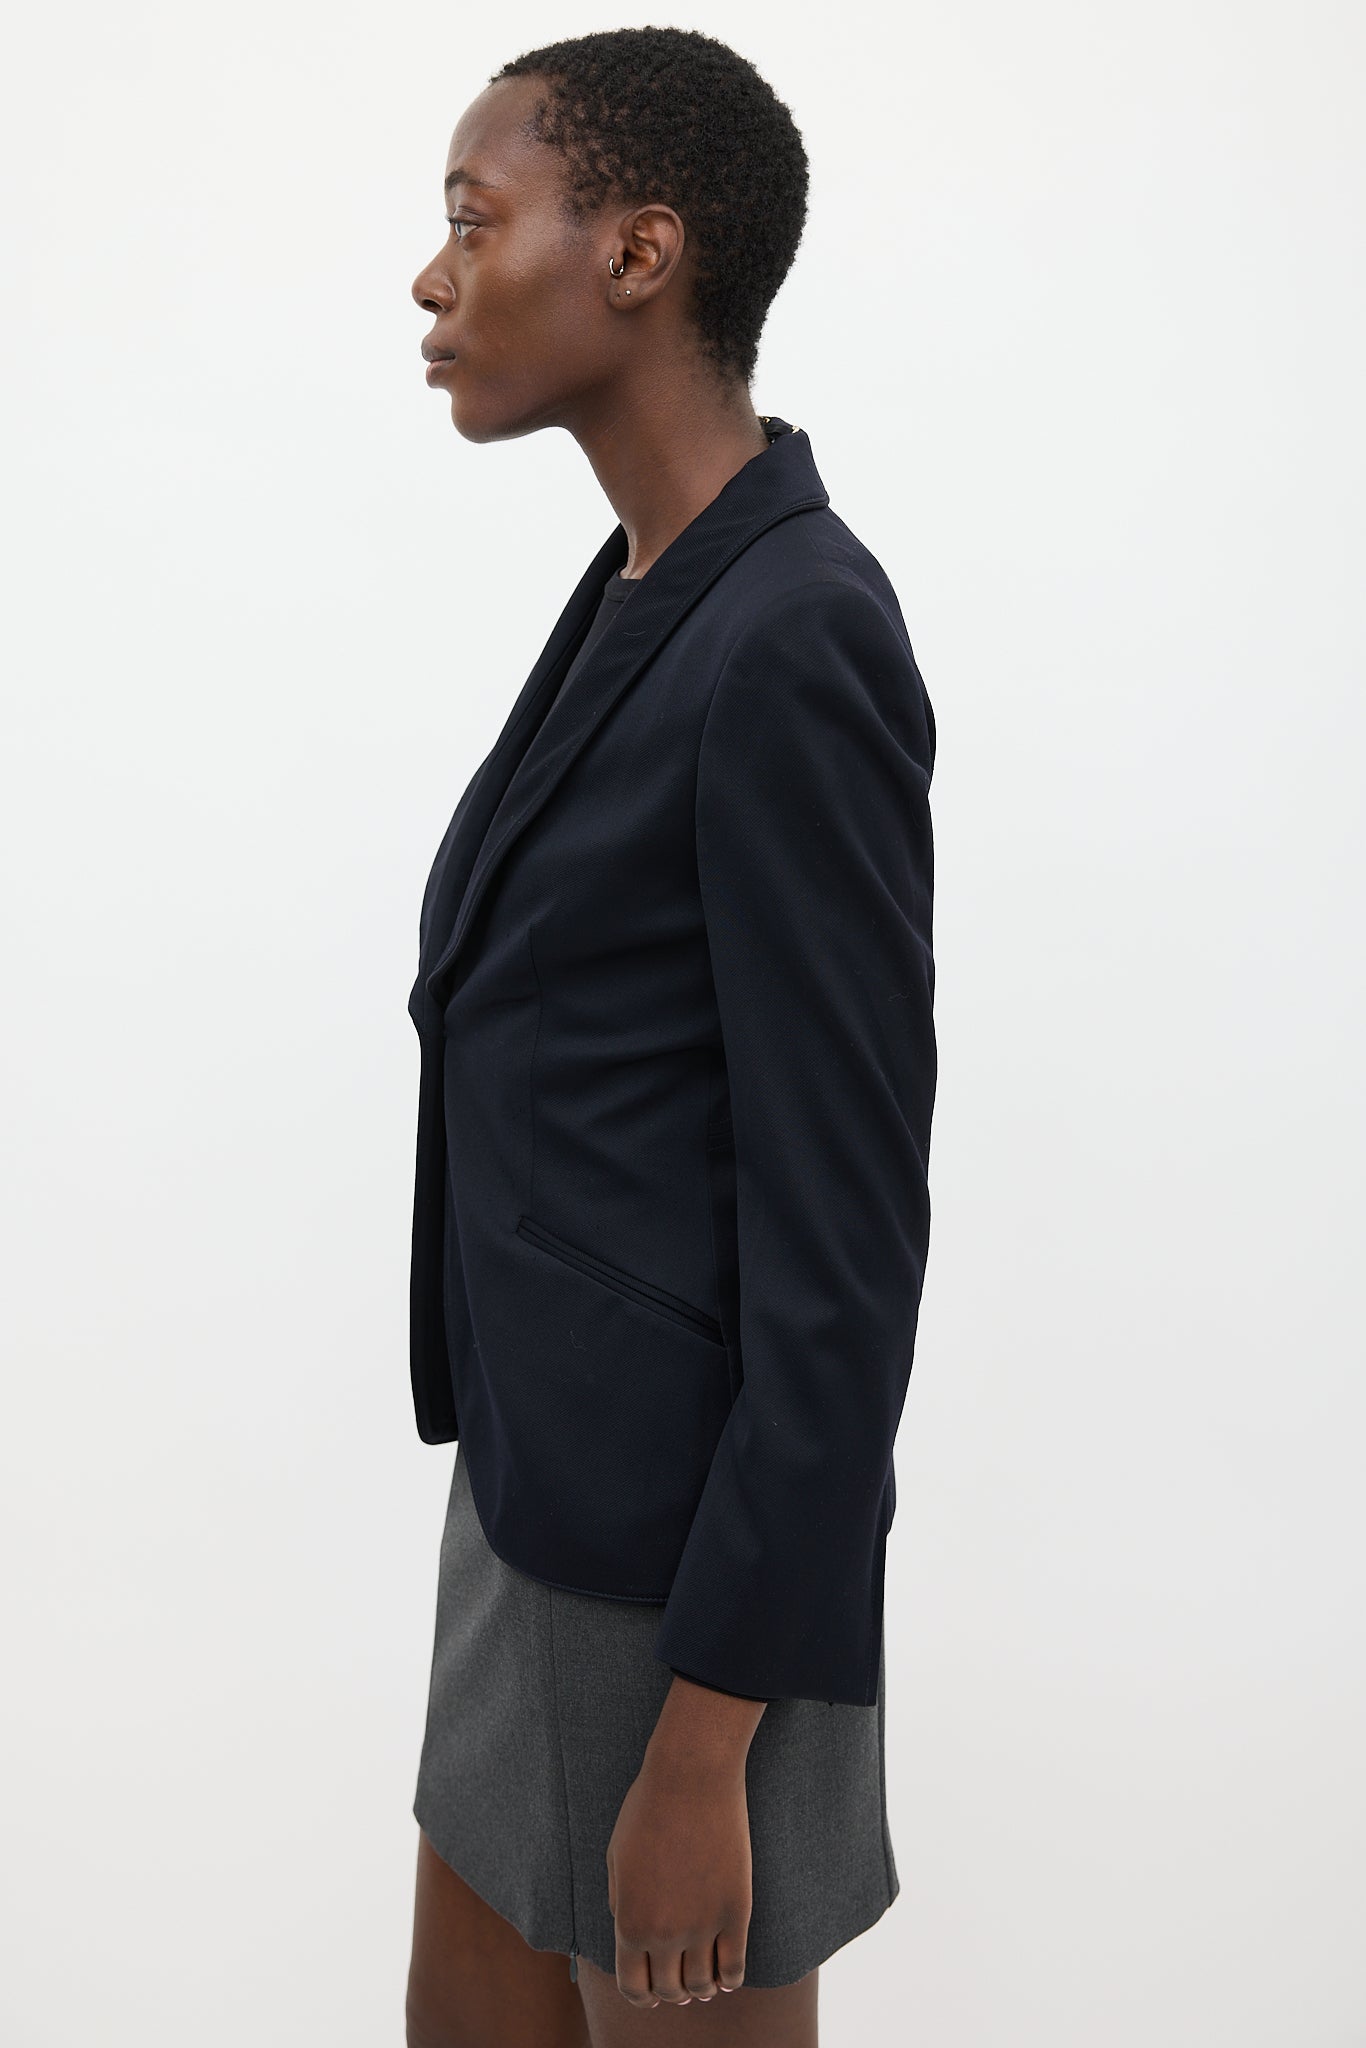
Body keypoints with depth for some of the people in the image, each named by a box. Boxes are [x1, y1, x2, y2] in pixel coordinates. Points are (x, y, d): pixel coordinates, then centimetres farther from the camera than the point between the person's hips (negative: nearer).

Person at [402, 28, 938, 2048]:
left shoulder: (798, 641, -22)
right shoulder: (646, 594, 8)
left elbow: (849, 1225, -22)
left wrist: (704, 1748, -18)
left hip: (693, 1563, -9)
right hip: (545, 1500, 9)